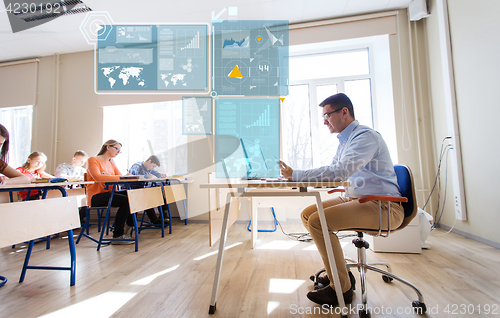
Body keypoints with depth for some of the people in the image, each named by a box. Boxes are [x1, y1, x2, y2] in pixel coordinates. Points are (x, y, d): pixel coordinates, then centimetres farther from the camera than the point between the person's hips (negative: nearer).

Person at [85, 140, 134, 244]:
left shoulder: (111, 162, 20)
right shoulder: (93, 160, -3)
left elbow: (120, 176, 6)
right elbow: (98, 177, -22)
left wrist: (109, 176, -14)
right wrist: (117, 177, -27)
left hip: (109, 193, 7)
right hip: (96, 196, -7)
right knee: (125, 200, -30)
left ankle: (129, 225, 0)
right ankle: (118, 236, -20)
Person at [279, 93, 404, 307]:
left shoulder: (365, 136, -16)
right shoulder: (345, 140, 14)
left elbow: (340, 171, -30)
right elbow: (332, 172, 19)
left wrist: (296, 174, -25)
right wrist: (295, 177, 5)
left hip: (383, 207, -9)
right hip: (355, 199, 10)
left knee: (318, 221, -24)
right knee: (307, 214, 3)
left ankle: (341, 288, -6)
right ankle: (340, 272, 13)